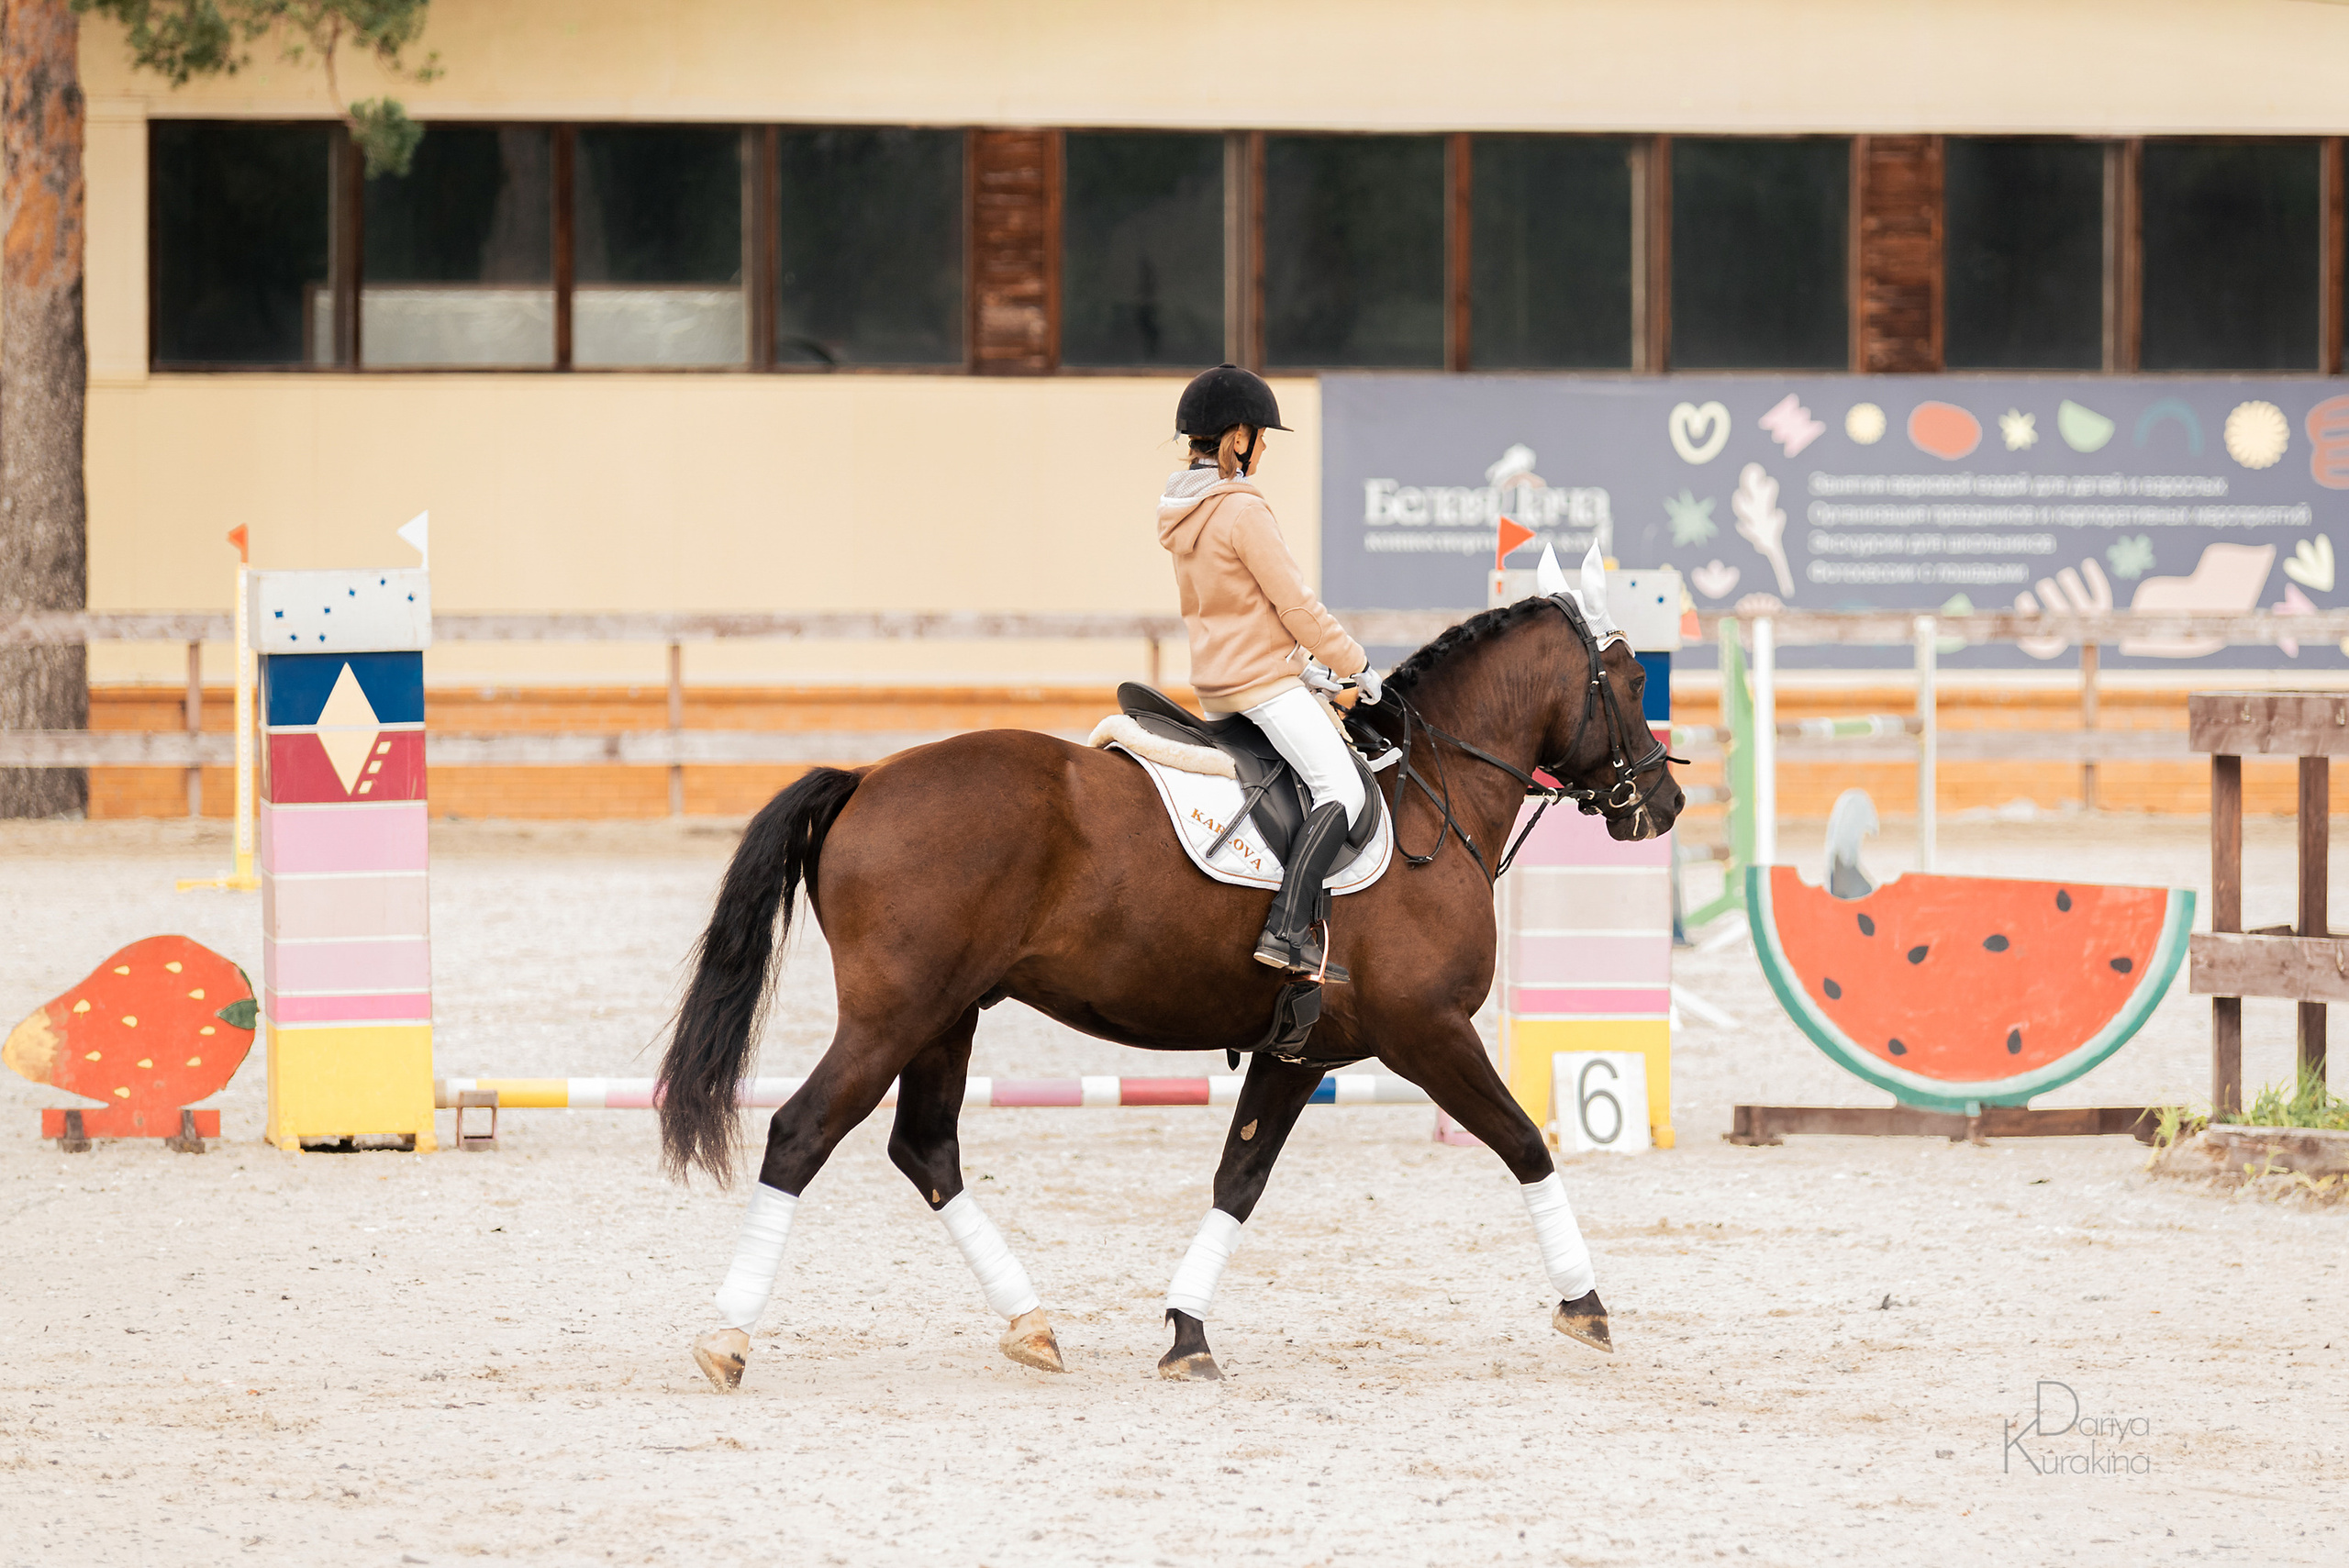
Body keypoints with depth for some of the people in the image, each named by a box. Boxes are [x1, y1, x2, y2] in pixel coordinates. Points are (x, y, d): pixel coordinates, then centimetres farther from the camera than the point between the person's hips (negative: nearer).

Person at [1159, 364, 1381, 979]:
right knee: (1343, 790, -13)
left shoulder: (1182, 512, 12)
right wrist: (1355, 663, -2)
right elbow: (1296, 605, -15)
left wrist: (1303, 663, 20)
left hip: (1216, 678, 10)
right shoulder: (1243, 511, -17)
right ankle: (1286, 928, -27)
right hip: (1263, 677, -10)